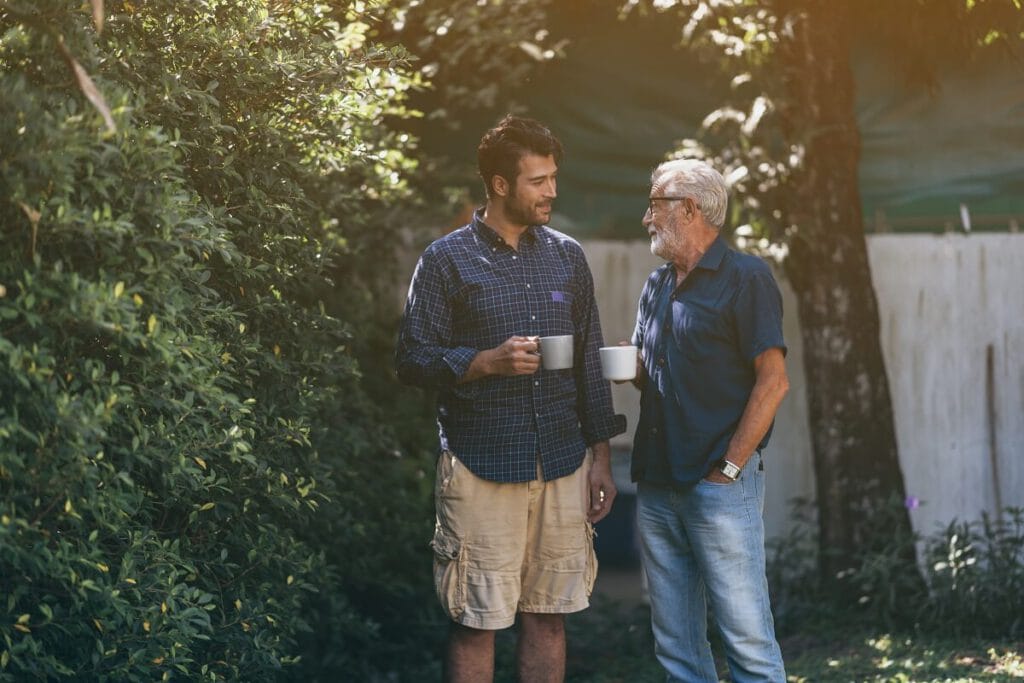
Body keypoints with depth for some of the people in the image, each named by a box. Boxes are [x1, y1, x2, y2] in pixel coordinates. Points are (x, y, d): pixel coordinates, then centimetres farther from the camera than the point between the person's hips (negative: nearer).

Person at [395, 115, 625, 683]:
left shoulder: (567, 257, 11)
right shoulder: (446, 261, -2)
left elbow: (590, 361, 13)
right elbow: (412, 359, -4)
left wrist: (600, 456, 9)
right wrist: (488, 362, -19)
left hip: (563, 466, 4)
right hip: (482, 467, -4)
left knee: (548, 616, 9)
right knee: (476, 622, 0)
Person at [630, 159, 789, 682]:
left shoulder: (745, 278, -6)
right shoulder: (657, 286, 17)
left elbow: (773, 382, -12)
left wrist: (728, 468, -15)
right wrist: (632, 367, 2)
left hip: (721, 487, -7)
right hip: (656, 485, 7)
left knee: (747, 638, -5)